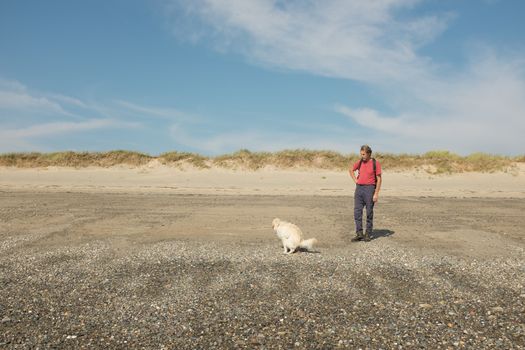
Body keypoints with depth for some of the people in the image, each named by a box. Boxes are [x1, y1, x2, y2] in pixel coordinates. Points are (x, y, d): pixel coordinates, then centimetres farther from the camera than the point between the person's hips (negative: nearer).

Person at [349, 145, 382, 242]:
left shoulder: (375, 163, -6)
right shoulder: (359, 162, 7)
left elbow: (379, 179, -7)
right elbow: (351, 170, 26)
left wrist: (376, 193, -12)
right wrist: (355, 180, 11)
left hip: (369, 188, -4)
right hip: (359, 188, 5)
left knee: (369, 212, 3)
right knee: (357, 211, 1)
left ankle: (367, 234, 13)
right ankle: (359, 234, 7)